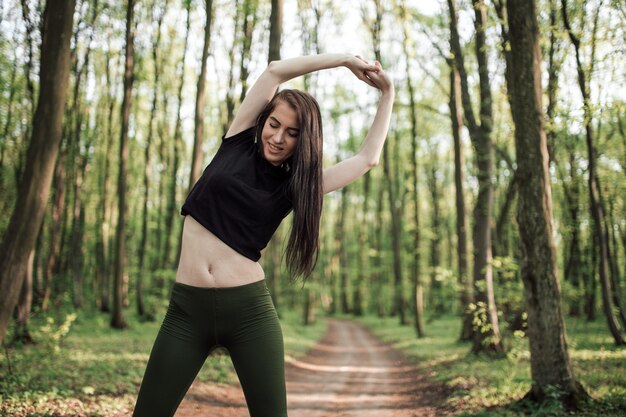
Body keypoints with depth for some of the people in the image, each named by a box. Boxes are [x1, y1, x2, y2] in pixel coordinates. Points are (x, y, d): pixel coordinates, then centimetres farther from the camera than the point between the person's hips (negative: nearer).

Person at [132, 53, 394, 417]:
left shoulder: (294, 187, 6)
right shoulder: (236, 146, 7)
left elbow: (367, 158, 9)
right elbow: (277, 70, 3)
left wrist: (387, 93, 15)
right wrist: (347, 58, 7)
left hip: (250, 311, 0)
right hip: (187, 308, 1)